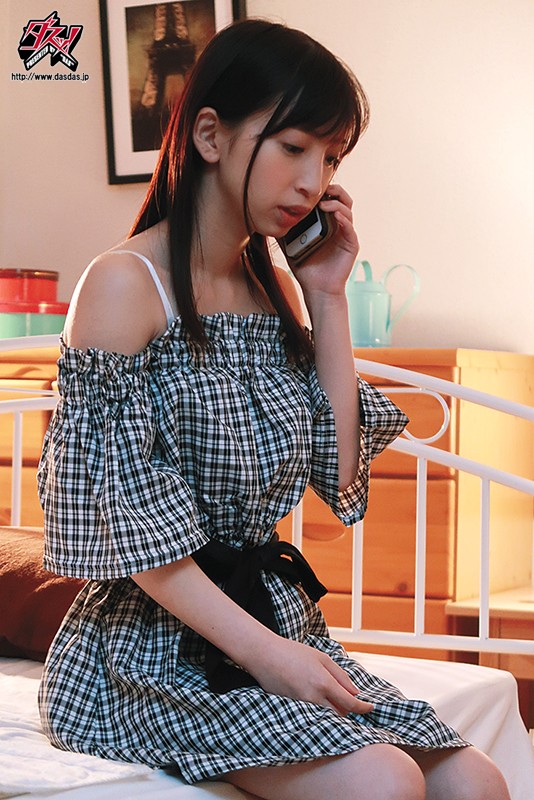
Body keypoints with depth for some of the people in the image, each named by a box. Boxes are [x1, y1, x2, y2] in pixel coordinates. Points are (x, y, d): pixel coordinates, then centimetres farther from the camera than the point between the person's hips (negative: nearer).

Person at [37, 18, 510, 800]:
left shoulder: (276, 286, 11)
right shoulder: (125, 284, -11)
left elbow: (338, 472, 7)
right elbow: (122, 516, -16)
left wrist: (328, 299, 3)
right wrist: (264, 654, -20)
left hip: (275, 613, 7)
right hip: (158, 641, -7)